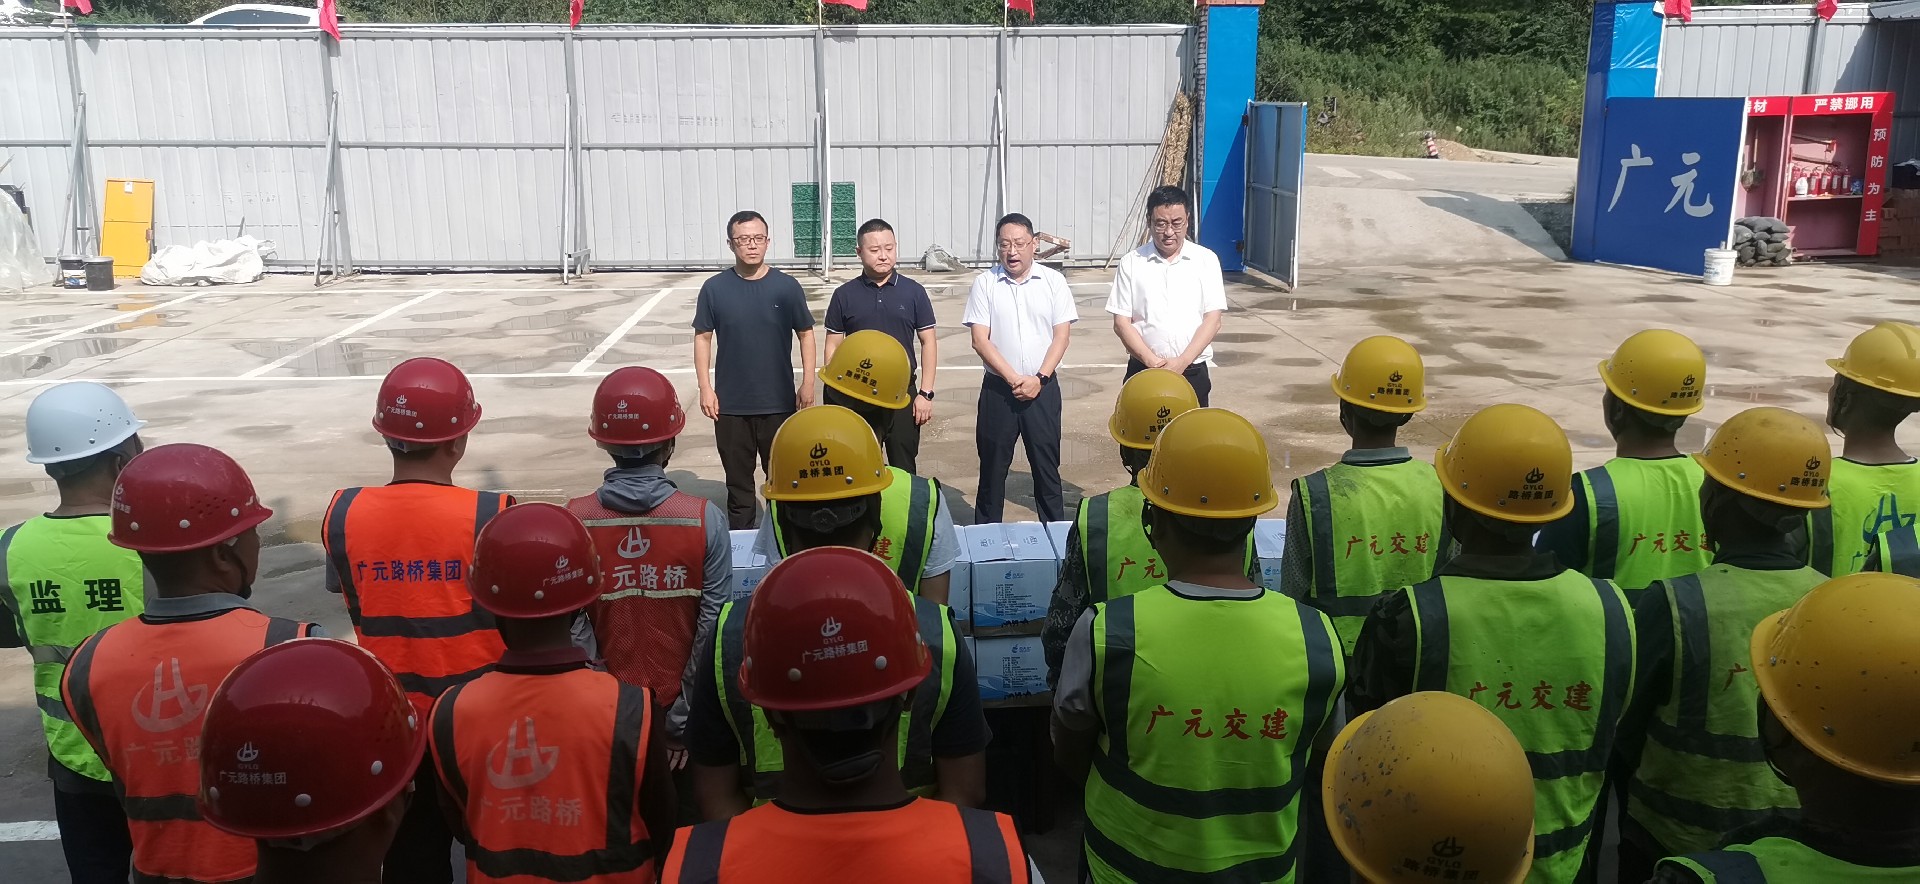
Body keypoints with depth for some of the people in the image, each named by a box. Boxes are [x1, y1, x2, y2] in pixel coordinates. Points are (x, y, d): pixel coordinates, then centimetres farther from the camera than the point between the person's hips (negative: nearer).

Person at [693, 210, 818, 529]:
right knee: (738, 477, 11)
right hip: (731, 404, 0)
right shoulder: (715, 288, -3)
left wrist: (808, 383, -1)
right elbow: (703, 337, 2)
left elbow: (805, 334, 4)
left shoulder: (786, 287, -3)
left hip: (779, 401, 0)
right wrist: (705, 388, -4)